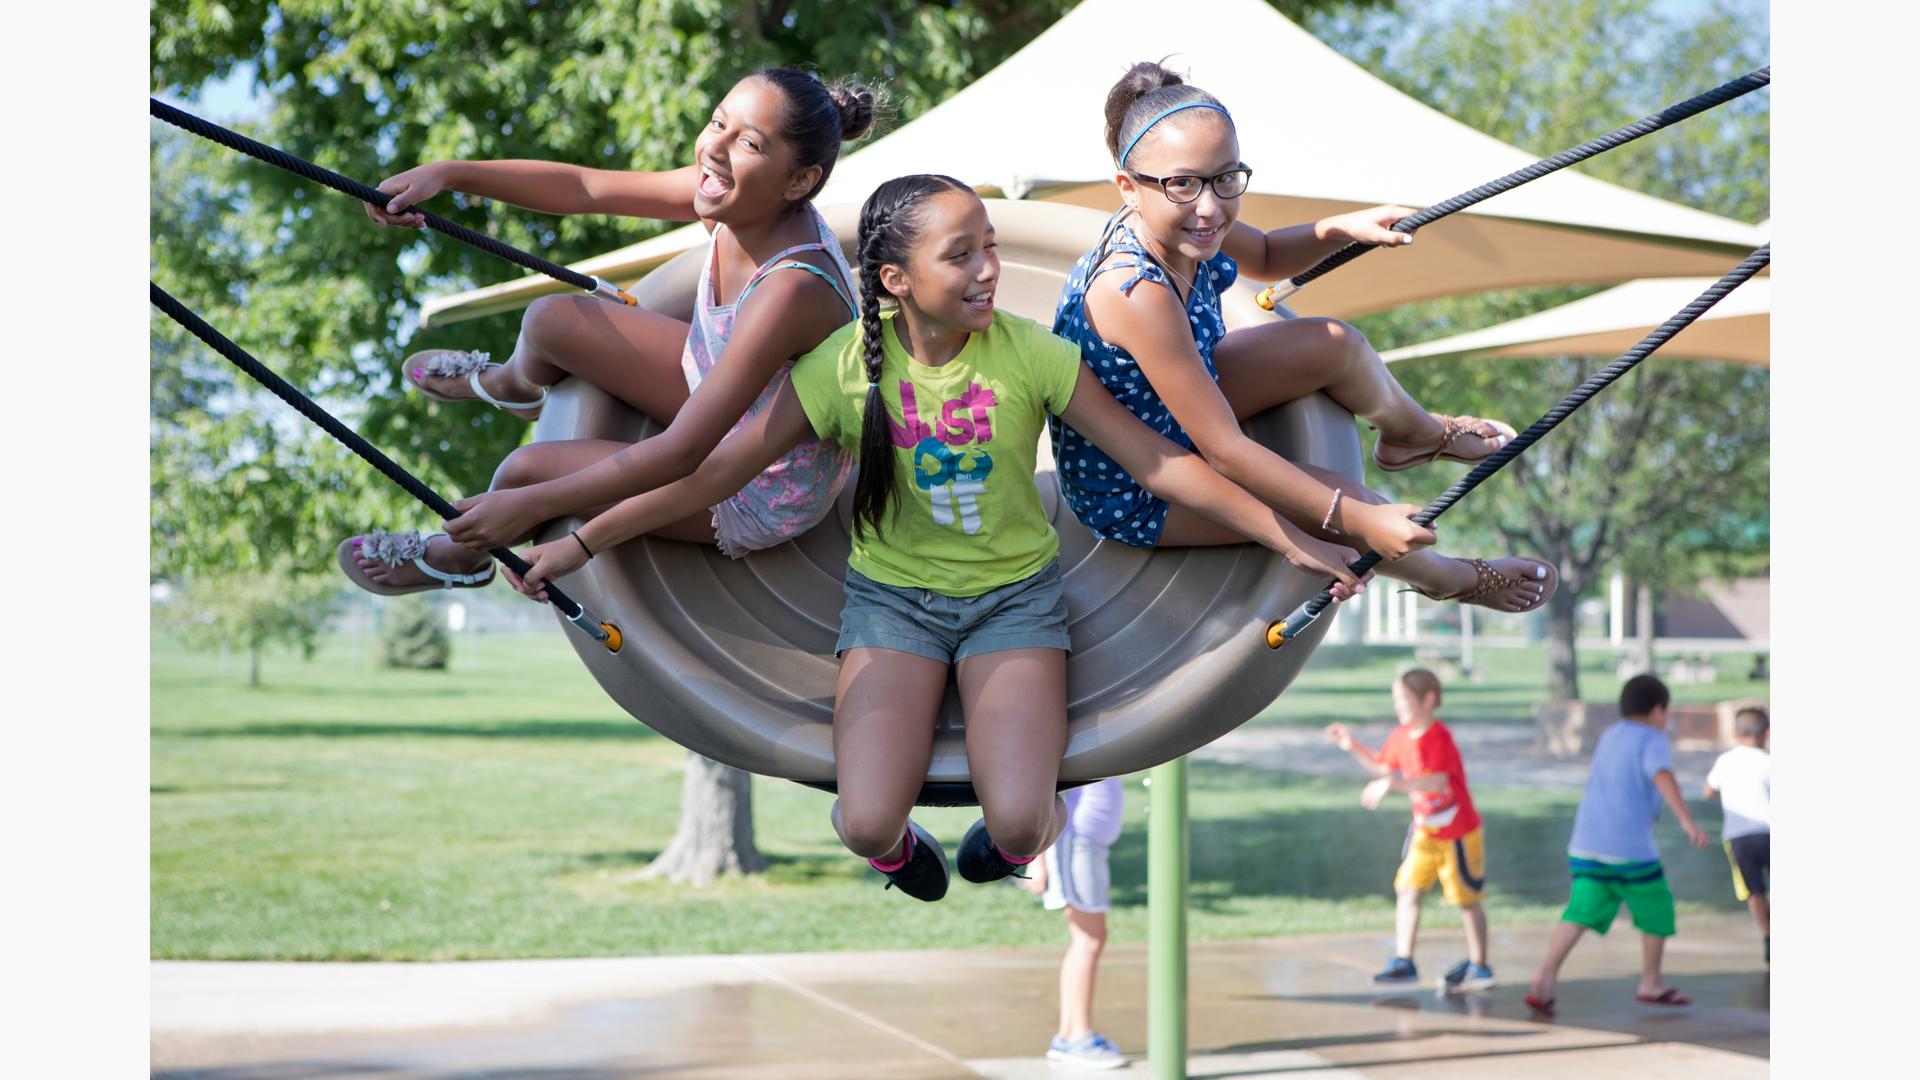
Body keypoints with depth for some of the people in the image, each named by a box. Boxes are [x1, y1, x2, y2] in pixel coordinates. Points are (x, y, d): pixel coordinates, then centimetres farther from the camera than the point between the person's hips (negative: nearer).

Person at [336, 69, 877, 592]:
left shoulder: (792, 290, -40)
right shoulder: (735, 194, -17)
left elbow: (681, 453, -39)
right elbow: (585, 188, -9)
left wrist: (532, 504, -39)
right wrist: (452, 173, -21)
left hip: (767, 496, -7)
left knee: (531, 468, -10)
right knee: (552, 321, 7)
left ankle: (458, 556, 27)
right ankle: (512, 384, 48)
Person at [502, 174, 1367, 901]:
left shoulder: (1029, 354, -13)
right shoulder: (846, 366, -13)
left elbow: (1158, 463, -10)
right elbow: (713, 469, -8)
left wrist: (1296, 543, -12)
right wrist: (581, 543, -11)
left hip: (1015, 593, 0)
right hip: (893, 596, 0)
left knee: (1018, 824, -21)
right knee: (867, 825, -21)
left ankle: (1015, 832, 20)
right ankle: (900, 850, 19)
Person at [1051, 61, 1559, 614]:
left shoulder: (1183, 225, -15)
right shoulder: (1138, 294, -40)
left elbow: (1265, 256, 11)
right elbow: (1224, 451, -36)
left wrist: (1342, 229, -8)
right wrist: (1357, 520, -32)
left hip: (1172, 411, 8)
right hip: (1130, 499, -8)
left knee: (1334, 345, 4)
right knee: (1344, 506, -10)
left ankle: (1414, 432, 39)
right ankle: (1449, 578, 24)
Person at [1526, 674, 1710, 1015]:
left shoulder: (1609, 735, 19)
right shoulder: (1652, 740, -4)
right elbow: (1663, 778, -23)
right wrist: (1687, 821, -33)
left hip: (1587, 843, 6)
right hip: (1629, 847, -6)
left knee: (1581, 912, -2)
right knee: (1656, 910, 13)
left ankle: (1547, 975, -20)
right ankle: (1650, 984, 21)